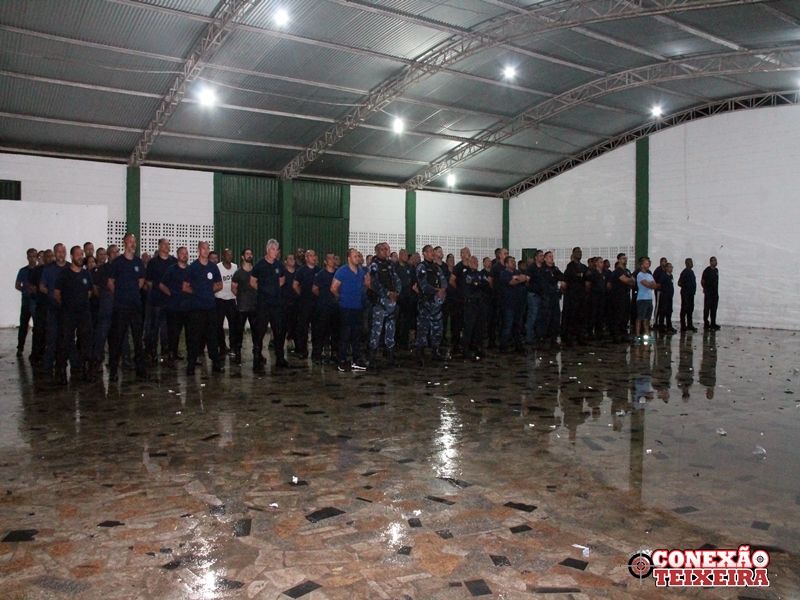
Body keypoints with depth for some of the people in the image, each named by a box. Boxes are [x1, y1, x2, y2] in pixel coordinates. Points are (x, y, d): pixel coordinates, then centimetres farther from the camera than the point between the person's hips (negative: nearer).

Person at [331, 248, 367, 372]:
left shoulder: (361, 271, 9)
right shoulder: (342, 271, -9)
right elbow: (333, 288, -9)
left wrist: (358, 296, 11)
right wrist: (341, 297, 4)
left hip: (358, 306, 6)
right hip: (346, 307, -6)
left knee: (356, 334, 10)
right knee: (345, 335, -1)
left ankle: (356, 361, 17)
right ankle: (342, 361, 7)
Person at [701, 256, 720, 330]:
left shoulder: (716, 270, 13)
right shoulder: (707, 270, -8)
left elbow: (716, 281, 19)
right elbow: (702, 281, -5)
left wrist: (716, 290, 12)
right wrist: (705, 288, 4)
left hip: (715, 293, 7)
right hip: (708, 293, -7)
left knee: (714, 309, 9)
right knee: (707, 308, -4)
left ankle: (713, 324, 14)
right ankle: (706, 323, 0)